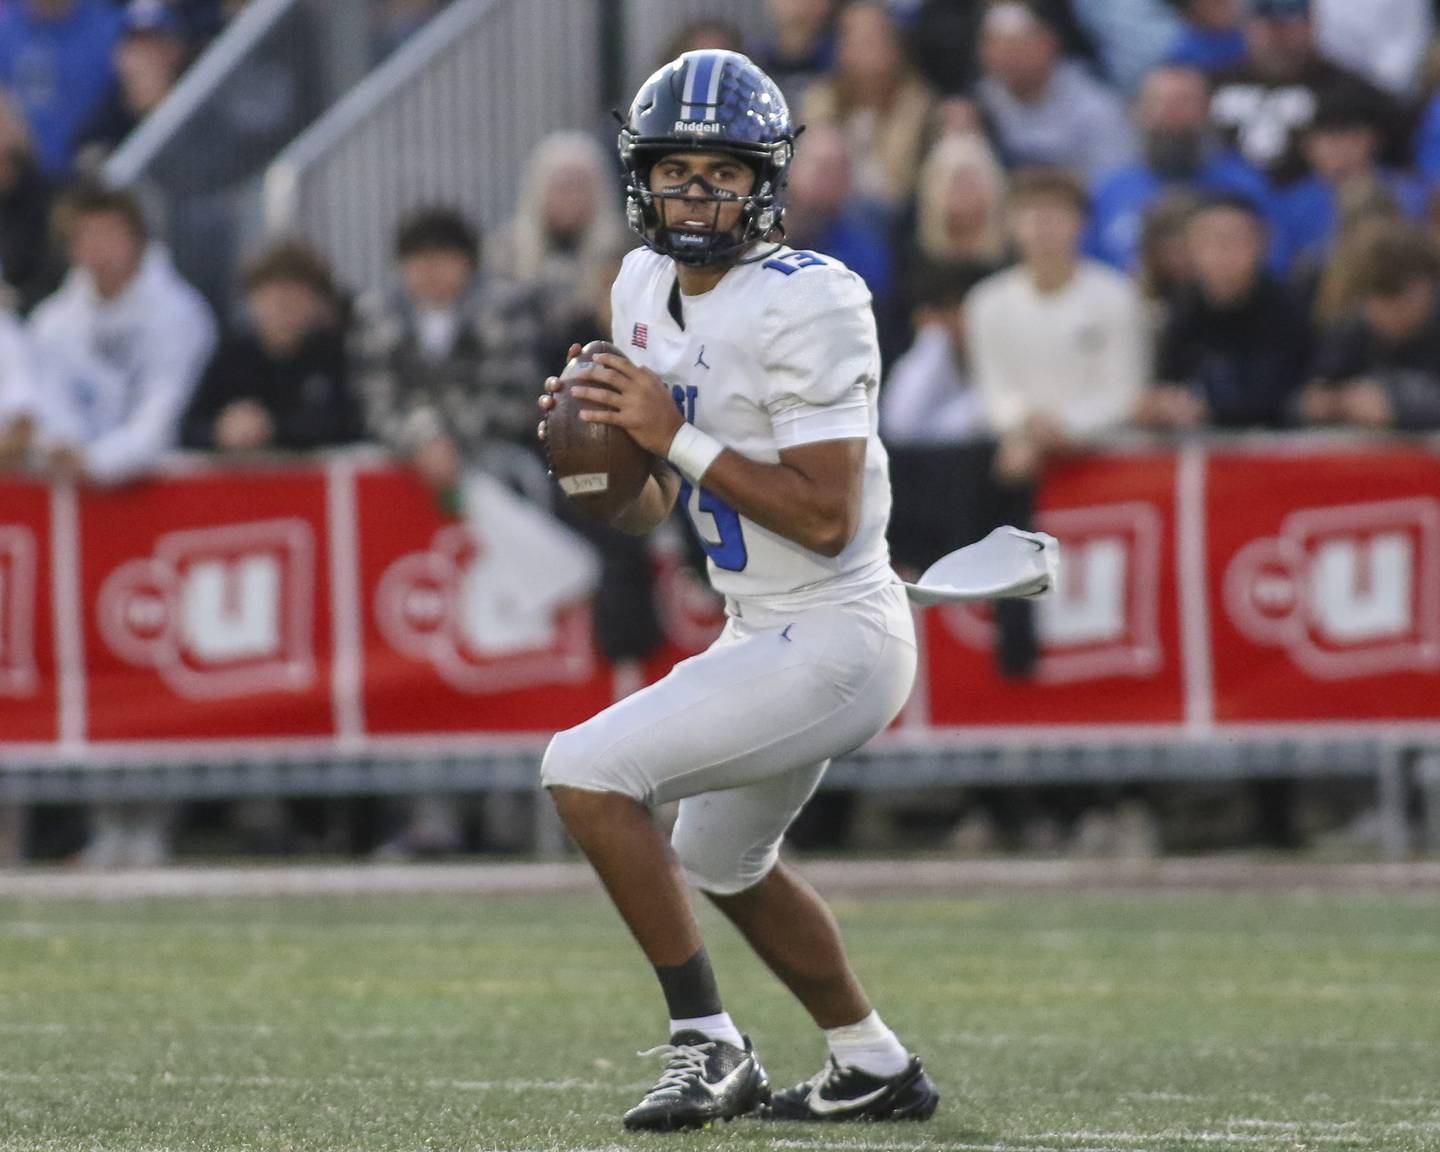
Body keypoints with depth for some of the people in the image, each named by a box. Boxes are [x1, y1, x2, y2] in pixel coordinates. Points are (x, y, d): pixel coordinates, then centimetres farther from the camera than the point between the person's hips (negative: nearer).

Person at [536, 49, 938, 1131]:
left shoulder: (808, 305, -21)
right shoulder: (647, 291, 5)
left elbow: (825, 518, -26)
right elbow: (645, 509, 12)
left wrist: (676, 437, -25)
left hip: (835, 642, -10)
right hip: (763, 634, 10)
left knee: (587, 771, -19)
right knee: (725, 864, 29)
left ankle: (708, 1045, -10)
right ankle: (876, 1070, 45)